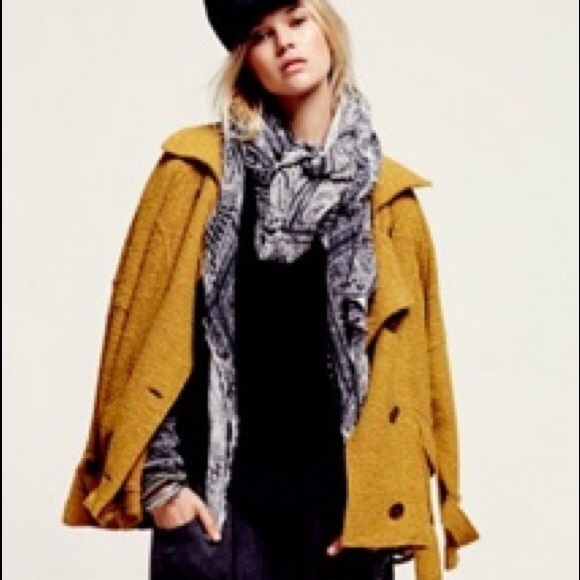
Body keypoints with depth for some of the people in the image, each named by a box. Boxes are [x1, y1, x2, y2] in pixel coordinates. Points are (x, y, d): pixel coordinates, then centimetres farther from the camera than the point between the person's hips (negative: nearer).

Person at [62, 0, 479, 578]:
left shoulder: (388, 195, 6)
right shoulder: (197, 171, 1)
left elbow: (409, 358, 7)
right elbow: (148, 331, 0)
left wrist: (389, 502, 1)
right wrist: (159, 479, -5)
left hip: (343, 498, 2)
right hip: (217, 492, -1)